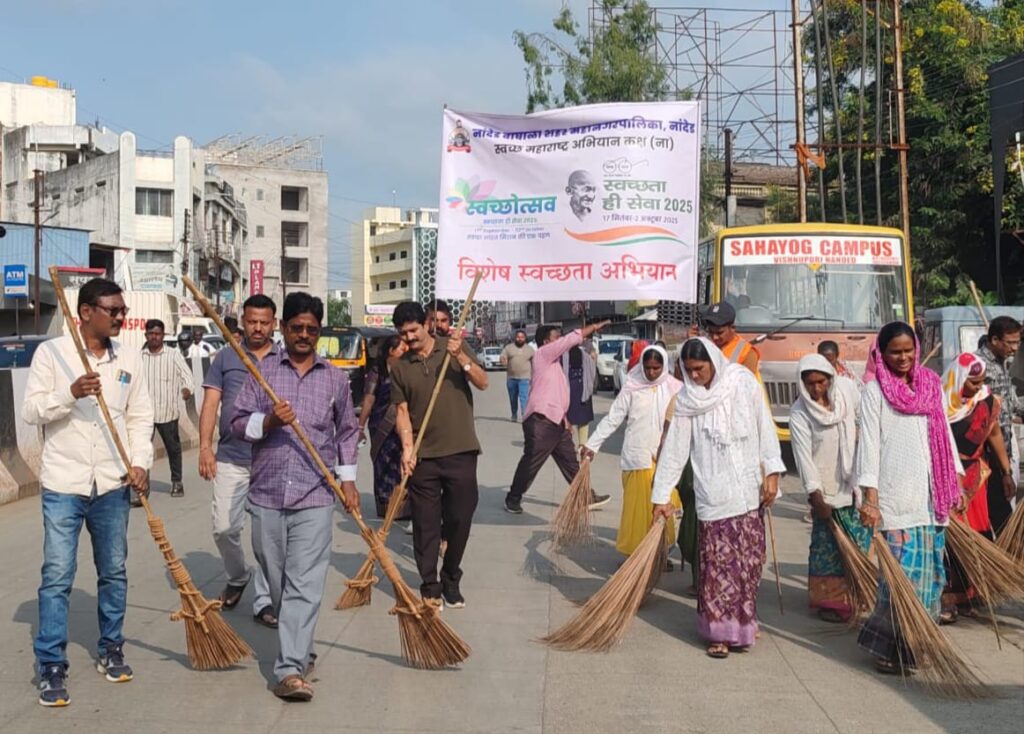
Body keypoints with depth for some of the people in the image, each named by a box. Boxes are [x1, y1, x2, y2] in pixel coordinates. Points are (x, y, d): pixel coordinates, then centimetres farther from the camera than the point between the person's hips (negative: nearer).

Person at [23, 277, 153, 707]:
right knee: (57, 577, -3)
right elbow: (30, 411, -7)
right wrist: (70, 393, -24)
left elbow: (141, 418, 7)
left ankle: (110, 650, 29)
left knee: (114, 571, 13)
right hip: (62, 485, -3)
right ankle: (51, 667, 6)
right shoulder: (51, 352, -4)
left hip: (113, 485, 4)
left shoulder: (129, 359, 5)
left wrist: (140, 462, -6)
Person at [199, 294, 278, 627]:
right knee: (224, 527, -1)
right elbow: (210, 404, 1)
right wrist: (205, 446, -10)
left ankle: (262, 601, 12)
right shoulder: (225, 358, 6)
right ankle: (237, 577, 28)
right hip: (231, 458, 0)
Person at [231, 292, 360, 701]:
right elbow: (238, 423, 4)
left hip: (315, 497, -1)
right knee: (277, 582, 10)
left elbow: (348, 431, 21)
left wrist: (348, 477, 14)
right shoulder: (263, 371, 7)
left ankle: (290, 668, -11)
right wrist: (268, 422, -15)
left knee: (305, 584, -9)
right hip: (266, 494, 1)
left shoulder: (335, 378, 10)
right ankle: (298, 647, 30)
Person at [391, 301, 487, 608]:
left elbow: (483, 383, -6)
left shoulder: (455, 347, 2)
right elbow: (402, 410, 4)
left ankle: (451, 581, 25)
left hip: (460, 452, -1)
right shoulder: (400, 367, 6)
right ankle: (430, 588, 12)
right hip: (423, 456, 1)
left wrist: (461, 357, -21)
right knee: (426, 525, 3)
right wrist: (407, 448, -10)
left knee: (460, 520, 6)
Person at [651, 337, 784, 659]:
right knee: (717, 563, -1)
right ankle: (719, 631, 8)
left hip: (749, 490, 1)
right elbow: (674, 448, 0)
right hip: (713, 494, -1)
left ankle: (741, 624, 23)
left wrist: (772, 472, -2)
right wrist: (661, 496, 0)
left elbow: (765, 426, 2)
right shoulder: (686, 399, -1)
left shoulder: (743, 382, -2)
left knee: (749, 560, 7)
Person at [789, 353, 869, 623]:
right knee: (828, 542, -1)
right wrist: (816, 498, -20)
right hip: (826, 487, -4)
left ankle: (855, 596, 22)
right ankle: (830, 600, 9)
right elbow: (804, 457, -17)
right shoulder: (799, 414, -16)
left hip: (854, 480, 4)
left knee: (860, 540, 9)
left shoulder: (846, 387, -6)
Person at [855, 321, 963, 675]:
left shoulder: (931, 385, 13)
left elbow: (945, 435, 17)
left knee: (930, 571, 9)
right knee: (902, 571, -8)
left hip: (932, 496, 6)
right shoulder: (875, 391, -2)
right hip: (895, 497, -5)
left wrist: (955, 484, 14)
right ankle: (890, 648, 3)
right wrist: (869, 499, -15)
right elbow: (868, 443, -8)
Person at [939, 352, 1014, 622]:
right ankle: (946, 600, 6)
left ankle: (965, 596, 17)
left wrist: (1006, 472, 14)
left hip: (974, 479, 3)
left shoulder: (987, 401, -3)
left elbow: (994, 434, 11)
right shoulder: (938, 402, -12)